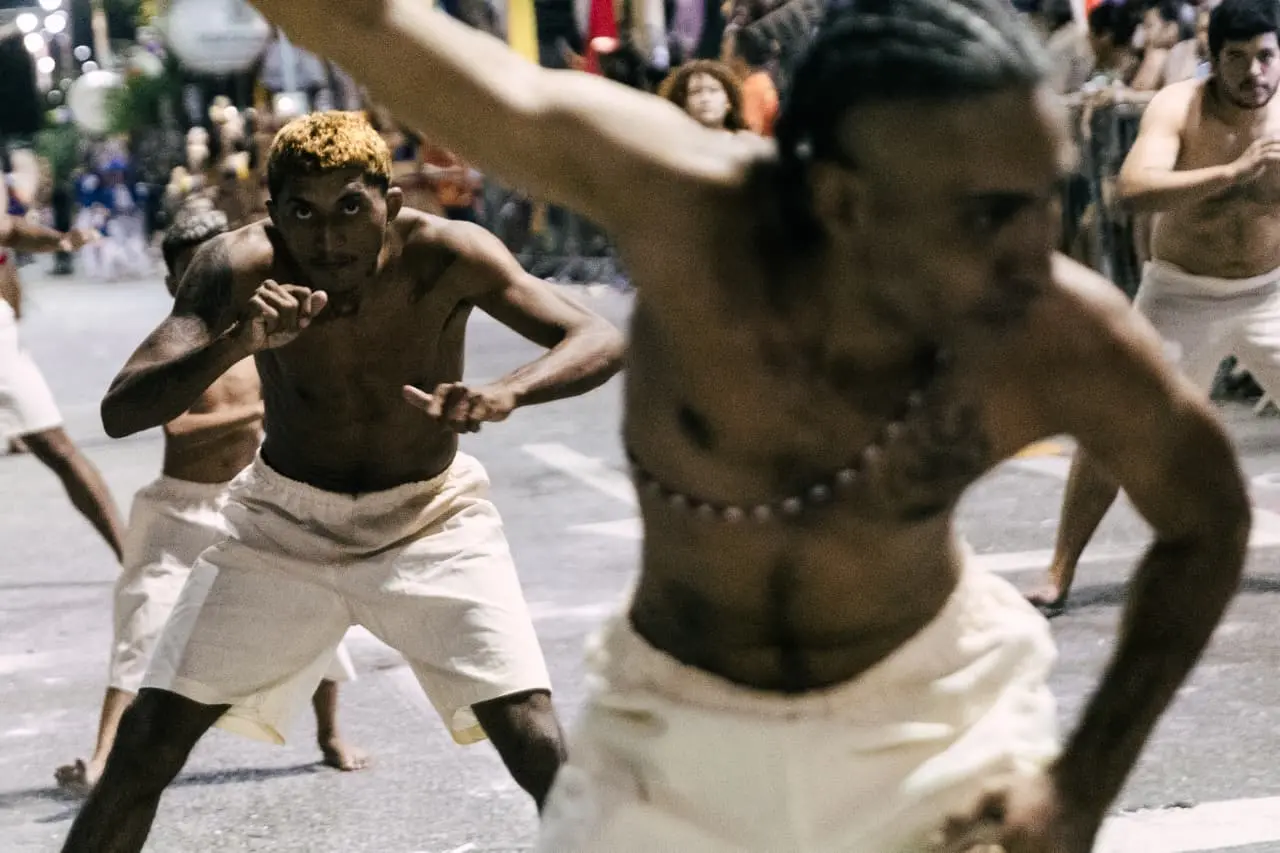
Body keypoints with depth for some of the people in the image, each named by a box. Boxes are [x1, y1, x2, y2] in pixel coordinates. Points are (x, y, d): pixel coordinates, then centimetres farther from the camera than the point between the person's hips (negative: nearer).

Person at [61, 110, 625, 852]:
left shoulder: (444, 255, -24)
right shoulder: (243, 266, -23)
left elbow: (601, 341, -31)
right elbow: (120, 413, -30)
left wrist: (505, 394, -51)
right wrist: (234, 344, -48)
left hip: (431, 518, -1)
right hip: (285, 519, 1)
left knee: (542, 752, -15)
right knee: (144, 747, -3)